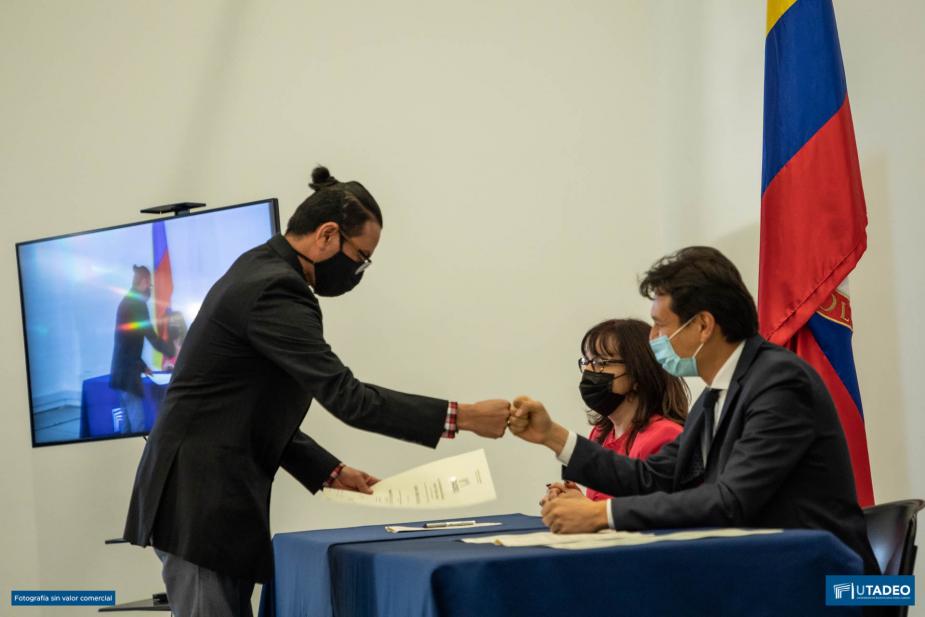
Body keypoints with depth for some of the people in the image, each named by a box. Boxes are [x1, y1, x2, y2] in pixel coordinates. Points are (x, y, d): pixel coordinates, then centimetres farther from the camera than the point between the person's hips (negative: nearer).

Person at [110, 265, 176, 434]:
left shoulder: (126, 302, 14)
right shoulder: (138, 304, -14)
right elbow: (153, 339, -15)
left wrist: (142, 366, 25)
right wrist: (173, 349, -2)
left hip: (122, 371, 9)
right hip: (129, 374, -9)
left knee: (127, 423, 11)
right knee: (137, 425, -11)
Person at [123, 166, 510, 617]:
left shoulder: (261, 274, 15)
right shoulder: (276, 290, -17)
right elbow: (347, 398, -21)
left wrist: (330, 472, 13)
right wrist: (461, 416, -19)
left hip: (210, 498, 10)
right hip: (201, 503, -10)